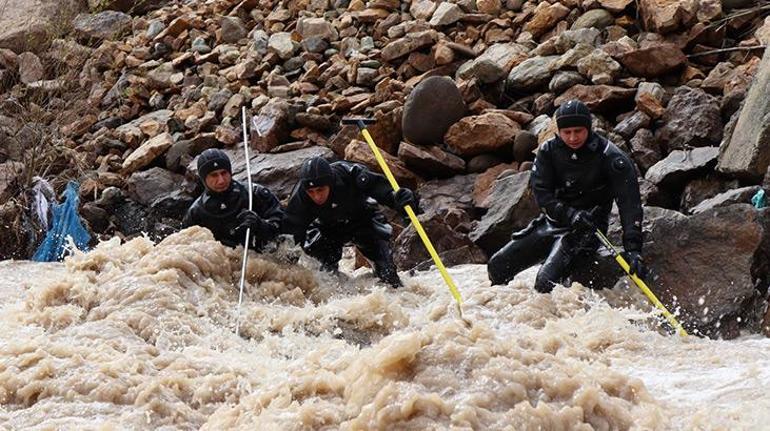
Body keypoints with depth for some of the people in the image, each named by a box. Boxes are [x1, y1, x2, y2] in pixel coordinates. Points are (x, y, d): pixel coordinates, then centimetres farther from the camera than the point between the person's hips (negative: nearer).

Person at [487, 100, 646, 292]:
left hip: (587, 228, -5)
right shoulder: (548, 151, -4)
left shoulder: (610, 157, -16)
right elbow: (541, 192, -10)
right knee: (497, 265, 1)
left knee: (546, 281, -28)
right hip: (553, 221, 5)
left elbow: (629, 203, -21)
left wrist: (633, 248, -32)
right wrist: (569, 215, -28)